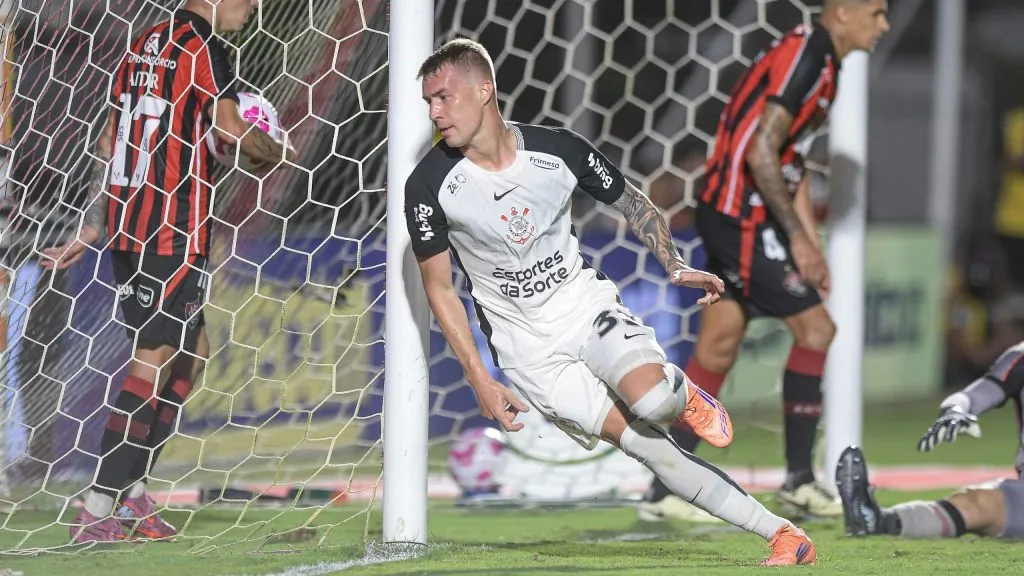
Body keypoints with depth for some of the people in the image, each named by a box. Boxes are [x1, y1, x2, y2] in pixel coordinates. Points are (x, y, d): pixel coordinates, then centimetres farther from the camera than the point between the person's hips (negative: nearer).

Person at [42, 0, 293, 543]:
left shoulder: (144, 45, 17)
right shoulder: (201, 45, -9)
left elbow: (108, 142, 20)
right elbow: (230, 126, -16)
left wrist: (92, 228, 24)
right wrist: (275, 154, 5)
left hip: (127, 224, 9)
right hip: (174, 228, -9)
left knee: (191, 349, 16)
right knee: (155, 357, -8)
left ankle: (130, 496, 13)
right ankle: (97, 513, -13)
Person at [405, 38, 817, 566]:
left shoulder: (558, 148, -9)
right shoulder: (430, 185, -13)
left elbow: (631, 202, 8)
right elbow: (438, 286, -4)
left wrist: (674, 266, -7)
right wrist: (479, 379, -9)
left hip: (586, 304, 1)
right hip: (527, 343, -1)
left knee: (650, 399, -30)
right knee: (645, 445, -15)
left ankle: (683, 393, 10)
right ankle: (782, 533, -12)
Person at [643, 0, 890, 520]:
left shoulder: (818, 59, 16)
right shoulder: (804, 56, -16)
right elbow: (760, 153, -21)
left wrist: (809, 246, 17)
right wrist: (797, 236, -18)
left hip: (732, 218, 10)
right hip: (741, 218, -10)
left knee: (718, 348, 9)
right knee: (814, 327, -5)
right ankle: (798, 481, 1)